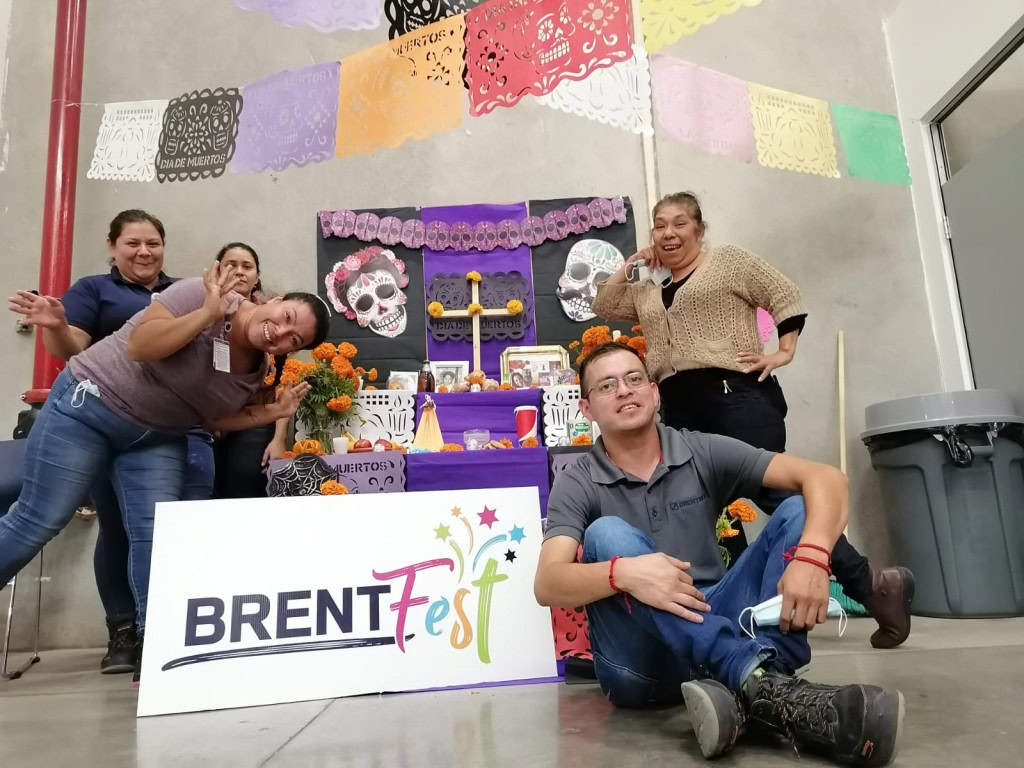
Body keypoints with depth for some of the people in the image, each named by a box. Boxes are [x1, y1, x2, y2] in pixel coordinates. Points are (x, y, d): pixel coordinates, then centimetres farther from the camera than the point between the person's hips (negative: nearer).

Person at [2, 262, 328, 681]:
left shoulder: (262, 371, -5)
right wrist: (208, 313, -35)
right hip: (89, 404, -5)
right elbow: (139, 346, -29)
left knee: (155, 534, -6)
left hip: (157, 438, 5)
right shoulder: (200, 292, -22)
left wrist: (269, 414, -11)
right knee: (37, 523, -1)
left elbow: (212, 418, 3)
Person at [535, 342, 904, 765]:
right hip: (639, 662, -2)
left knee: (798, 511, -12)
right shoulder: (577, 483, -3)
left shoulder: (703, 452, 2)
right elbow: (547, 584, -17)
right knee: (607, 534, -27)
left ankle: (746, 692, -34)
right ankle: (760, 680, -40)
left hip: (713, 628, 3)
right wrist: (622, 572, -38)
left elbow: (825, 477, -6)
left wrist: (811, 557, -27)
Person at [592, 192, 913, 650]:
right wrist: (631, 265, 17)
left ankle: (870, 583, -2)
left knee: (772, 490, -13)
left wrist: (784, 352, -7)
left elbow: (786, 297, 4)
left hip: (737, 393, -6)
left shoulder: (728, 260, 7)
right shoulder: (647, 291, 24)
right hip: (680, 407, 7)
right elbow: (603, 306, 24)